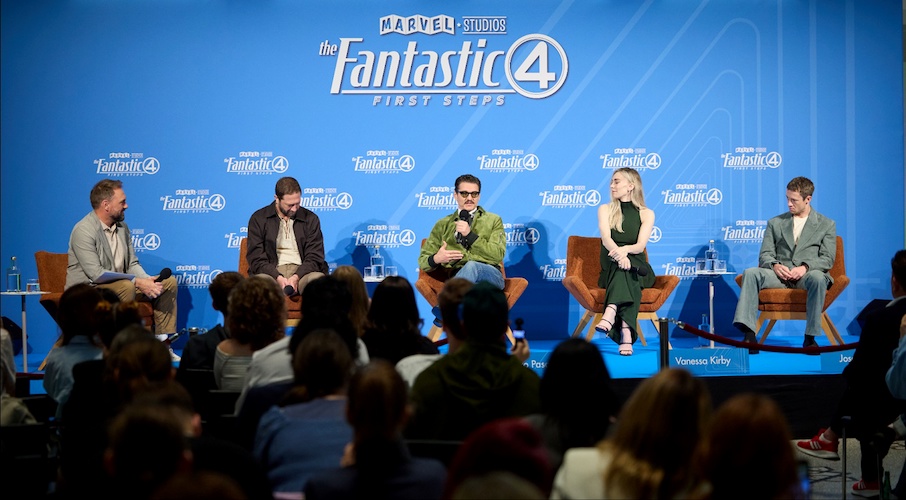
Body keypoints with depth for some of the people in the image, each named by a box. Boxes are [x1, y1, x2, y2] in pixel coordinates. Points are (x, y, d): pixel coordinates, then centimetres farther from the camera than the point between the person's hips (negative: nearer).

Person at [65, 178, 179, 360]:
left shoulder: (122, 227, 8)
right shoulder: (84, 231, -18)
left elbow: (132, 264, 10)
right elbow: (96, 274, -25)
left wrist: (148, 280, -13)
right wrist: (137, 282, -27)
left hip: (119, 286, 8)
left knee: (169, 282, 0)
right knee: (126, 287, -37)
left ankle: (162, 343, -2)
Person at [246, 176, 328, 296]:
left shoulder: (311, 219, 11)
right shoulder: (258, 219, 7)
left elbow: (314, 257, 6)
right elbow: (257, 259, 1)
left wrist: (296, 277, -14)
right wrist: (278, 278, -18)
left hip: (301, 272, 1)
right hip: (272, 273, -1)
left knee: (318, 279, -35)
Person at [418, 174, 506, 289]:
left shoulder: (493, 220, 19)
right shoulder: (443, 225, 23)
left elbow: (498, 255, 3)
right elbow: (423, 261, 20)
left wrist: (470, 235, -4)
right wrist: (436, 259, -5)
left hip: (491, 275, 1)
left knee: (472, 266, -37)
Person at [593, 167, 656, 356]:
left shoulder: (646, 214, 6)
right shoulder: (605, 209, 8)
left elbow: (640, 246, -10)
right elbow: (606, 238, -11)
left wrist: (624, 249, -34)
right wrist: (619, 255, -33)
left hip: (637, 270, 0)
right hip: (610, 268, 0)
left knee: (626, 267, -36)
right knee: (621, 264, -36)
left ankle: (611, 313, -64)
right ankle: (626, 333, -58)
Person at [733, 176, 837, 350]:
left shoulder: (827, 225, 13)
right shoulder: (775, 223, 20)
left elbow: (828, 259, 3)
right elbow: (765, 255, 12)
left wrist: (805, 267, -17)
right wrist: (775, 265, -12)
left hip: (807, 274, -2)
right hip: (779, 274, 2)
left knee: (818, 278, -39)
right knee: (750, 273, -28)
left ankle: (810, 337, -30)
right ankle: (749, 335, -38)